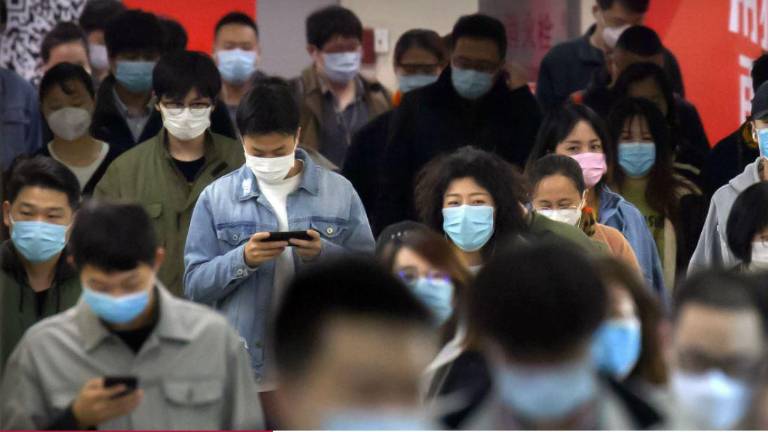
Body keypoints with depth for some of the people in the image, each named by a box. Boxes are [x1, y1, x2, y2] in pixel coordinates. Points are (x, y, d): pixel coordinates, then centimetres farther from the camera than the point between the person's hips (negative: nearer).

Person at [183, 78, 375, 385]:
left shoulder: (339, 191, 5)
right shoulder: (216, 197, 4)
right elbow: (194, 286, 2)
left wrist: (324, 254, -15)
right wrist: (242, 260, -15)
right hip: (242, 369, 0)